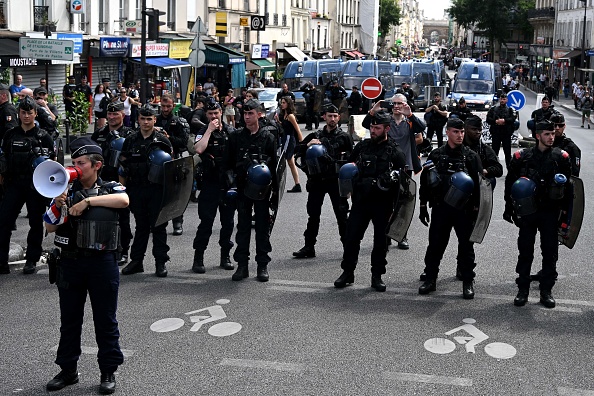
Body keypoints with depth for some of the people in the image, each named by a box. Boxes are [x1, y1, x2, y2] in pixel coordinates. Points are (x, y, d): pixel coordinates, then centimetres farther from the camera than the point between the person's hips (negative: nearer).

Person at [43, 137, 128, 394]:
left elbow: (124, 200, -23)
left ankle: (108, 371, 16)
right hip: (70, 261, 3)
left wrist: (88, 201, -20)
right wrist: (58, 205, -14)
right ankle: (68, 370, 24)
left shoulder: (110, 188, 2)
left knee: (105, 320, 5)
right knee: (69, 318, 11)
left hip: (102, 262, -3)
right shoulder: (67, 192, 8)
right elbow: (49, 228, 3)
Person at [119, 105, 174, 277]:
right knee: (141, 226, 12)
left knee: (158, 226, 2)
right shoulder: (130, 140, 8)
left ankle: (160, 262, 9)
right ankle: (136, 261, 19)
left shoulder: (162, 140, 0)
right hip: (136, 189, 3)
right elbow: (123, 166, 11)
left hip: (157, 189, -3)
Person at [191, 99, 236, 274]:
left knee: (228, 221, 10)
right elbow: (198, 149, -22)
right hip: (210, 182, -3)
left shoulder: (231, 131, 8)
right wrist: (209, 130, -17)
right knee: (206, 221, -5)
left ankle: (225, 256, 22)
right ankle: (198, 258, 3)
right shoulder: (203, 132, -2)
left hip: (229, 182, 4)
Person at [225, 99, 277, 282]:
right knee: (243, 227, 6)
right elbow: (229, 162, 8)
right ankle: (242, 265, 12)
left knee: (263, 227, 4)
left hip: (262, 189, -1)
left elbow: (274, 164, 2)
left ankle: (262, 265, 12)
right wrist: (229, 183, -1)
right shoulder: (236, 136, 6)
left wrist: (275, 190, -5)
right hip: (243, 188, 2)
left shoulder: (268, 137, 2)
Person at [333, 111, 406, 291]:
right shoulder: (362, 146, 9)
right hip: (361, 200, 3)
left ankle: (377, 275, 18)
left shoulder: (395, 152, -1)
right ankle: (348, 272, 16)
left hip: (383, 203, -3)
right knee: (351, 236, 3)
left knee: (381, 240, 6)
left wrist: (394, 177, -18)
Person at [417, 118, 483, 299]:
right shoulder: (436, 155, 5)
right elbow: (425, 181, 8)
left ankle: (468, 281, 16)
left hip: (464, 209, -1)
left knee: (466, 245, 5)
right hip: (440, 208, 1)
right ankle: (430, 278, 19)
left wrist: (476, 208, -6)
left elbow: (479, 183, -1)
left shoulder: (471, 156, 1)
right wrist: (423, 206, 7)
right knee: (435, 244, 7)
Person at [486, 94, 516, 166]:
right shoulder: (493, 109, 12)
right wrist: (496, 121, -14)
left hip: (506, 133, -1)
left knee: (507, 152, 2)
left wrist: (504, 121, -21)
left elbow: (513, 119, -8)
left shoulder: (510, 110, 9)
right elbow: (488, 119, 2)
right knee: (494, 151, 4)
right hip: (495, 133, 1)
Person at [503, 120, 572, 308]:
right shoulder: (522, 157, -3)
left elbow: (568, 185, 6)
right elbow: (509, 182, 4)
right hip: (527, 210, -1)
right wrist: (509, 208, 3)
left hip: (551, 212, 1)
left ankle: (546, 291, 17)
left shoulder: (561, 157, 0)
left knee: (550, 252, 6)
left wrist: (563, 208, 0)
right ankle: (523, 289, 15)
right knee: (525, 251, 6)